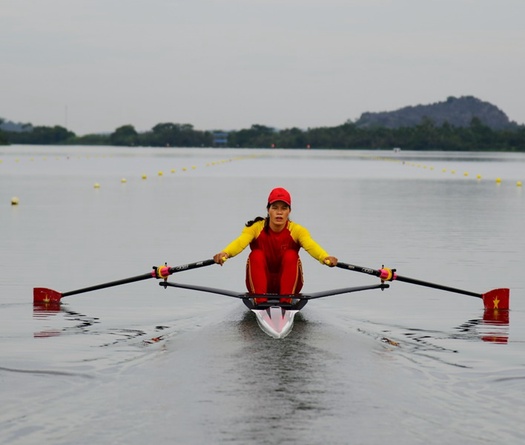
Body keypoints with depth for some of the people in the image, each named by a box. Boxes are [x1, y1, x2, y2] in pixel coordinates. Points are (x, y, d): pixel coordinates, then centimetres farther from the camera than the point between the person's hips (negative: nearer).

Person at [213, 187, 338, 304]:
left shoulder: (297, 230, -11)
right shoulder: (256, 227, -11)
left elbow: (311, 245, -31)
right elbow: (240, 242, -31)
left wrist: (325, 257, -55)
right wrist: (225, 253, -54)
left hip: (288, 284, 0)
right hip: (260, 284, 0)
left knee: (291, 255, -25)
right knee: (257, 255, -25)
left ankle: (286, 301, -32)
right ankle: (260, 301, -34)